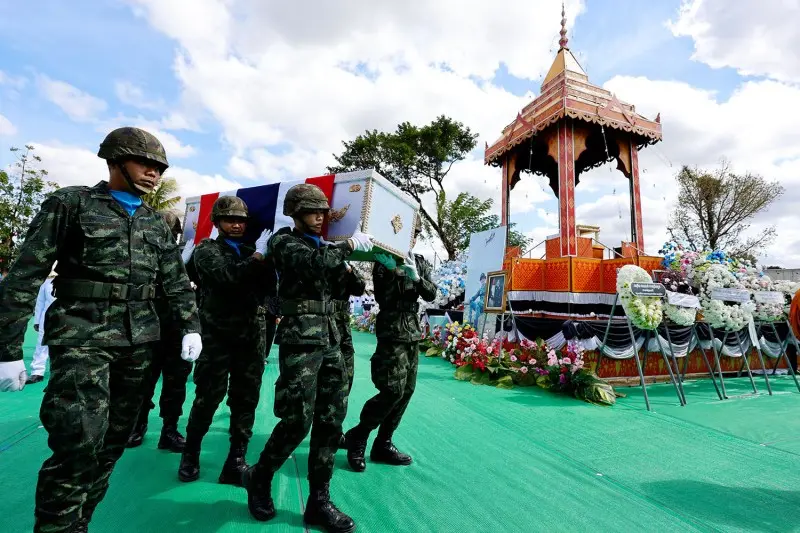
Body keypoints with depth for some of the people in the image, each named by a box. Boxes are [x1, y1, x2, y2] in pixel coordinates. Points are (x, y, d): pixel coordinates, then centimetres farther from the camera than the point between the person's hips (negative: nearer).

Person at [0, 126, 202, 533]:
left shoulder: (155, 224, 13)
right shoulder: (70, 203, -1)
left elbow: (177, 282, 14)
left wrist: (191, 327, 3)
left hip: (137, 341, 5)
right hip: (82, 337, -4)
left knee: (113, 441, 10)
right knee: (80, 443, -14)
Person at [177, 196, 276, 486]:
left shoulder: (253, 252, 15)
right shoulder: (207, 250, 4)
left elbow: (270, 288, 2)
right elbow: (227, 276, -18)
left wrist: (267, 258, -11)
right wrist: (258, 256, -16)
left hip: (252, 336, 4)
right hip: (218, 335, -3)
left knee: (246, 400, 6)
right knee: (208, 397, 4)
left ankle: (236, 461, 18)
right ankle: (190, 454, 29)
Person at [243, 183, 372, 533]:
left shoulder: (322, 245, 18)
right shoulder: (283, 241, -1)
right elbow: (313, 263, -22)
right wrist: (350, 245, -12)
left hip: (330, 338, 7)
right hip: (301, 338, -6)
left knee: (331, 420, 6)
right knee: (297, 420, -3)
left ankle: (319, 502, 20)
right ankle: (259, 479, 26)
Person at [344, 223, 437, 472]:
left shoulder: (421, 262, 12)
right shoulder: (384, 260, -5)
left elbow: (432, 295, 1)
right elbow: (381, 298, -11)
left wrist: (416, 277, -18)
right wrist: (393, 271, -25)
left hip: (413, 332, 7)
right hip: (392, 331, -6)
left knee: (407, 390, 7)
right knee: (393, 389, -11)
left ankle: (382, 444, 20)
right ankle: (357, 436, 9)